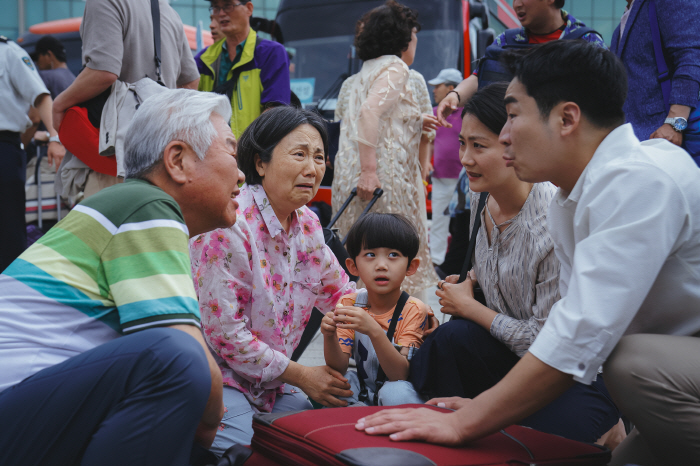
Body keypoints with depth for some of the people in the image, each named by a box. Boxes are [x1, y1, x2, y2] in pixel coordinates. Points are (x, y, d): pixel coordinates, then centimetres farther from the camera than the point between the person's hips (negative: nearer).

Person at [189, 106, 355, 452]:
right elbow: (224, 333, -22)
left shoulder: (307, 224, 4)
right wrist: (300, 376, -14)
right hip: (220, 379, -8)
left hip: (271, 381, 8)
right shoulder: (228, 226, -22)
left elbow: (338, 292, 17)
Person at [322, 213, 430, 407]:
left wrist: (374, 331, -41)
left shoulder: (413, 310, -15)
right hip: (361, 395, 3)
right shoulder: (348, 304, -5)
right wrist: (330, 336, -33)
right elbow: (339, 367, -11)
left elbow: (400, 374, -26)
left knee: (395, 393, -35)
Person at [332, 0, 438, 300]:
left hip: (351, 177, 9)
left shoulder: (362, 75, 23)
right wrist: (368, 170, -24)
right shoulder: (395, 68, -4)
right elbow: (369, 112, -19)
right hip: (383, 178, -9)